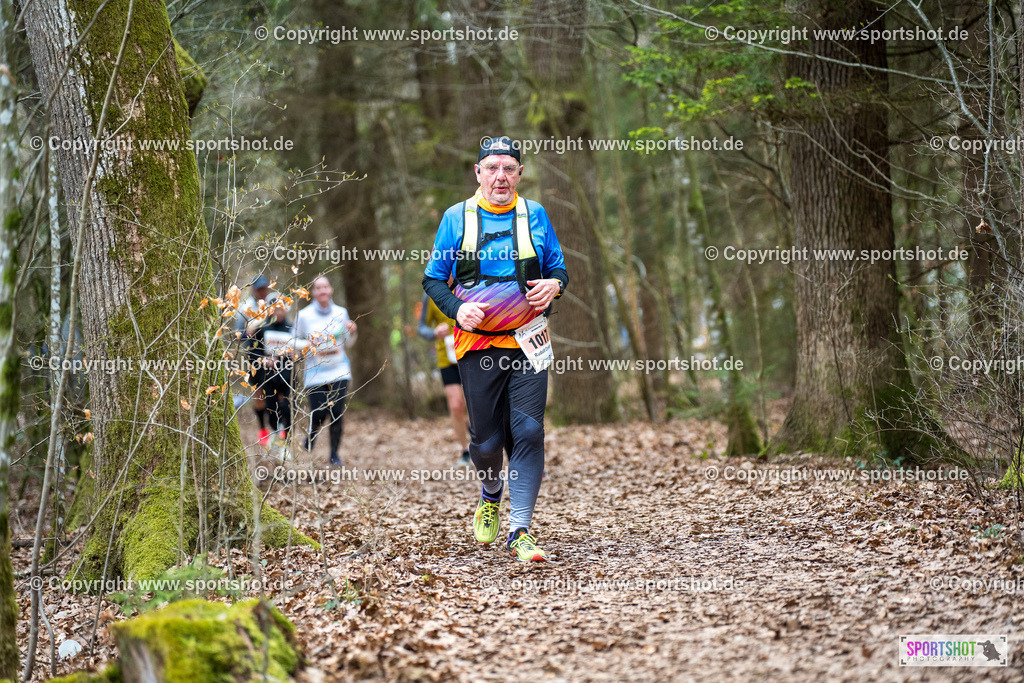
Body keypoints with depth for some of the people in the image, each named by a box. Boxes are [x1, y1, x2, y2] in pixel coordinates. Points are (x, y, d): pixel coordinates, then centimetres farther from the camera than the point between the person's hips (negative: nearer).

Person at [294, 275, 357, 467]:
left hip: (339, 370, 2)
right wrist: (309, 346, -15)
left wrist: (351, 332, -3)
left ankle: (334, 454, 10)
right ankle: (311, 435, 29)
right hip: (316, 371, -2)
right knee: (318, 414, -6)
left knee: (336, 412, -5)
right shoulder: (304, 315, -2)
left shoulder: (341, 313, 6)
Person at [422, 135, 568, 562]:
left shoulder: (535, 215, 7)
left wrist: (554, 285, -9)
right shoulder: (457, 218, 3)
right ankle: (490, 495, 38)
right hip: (479, 343, 0)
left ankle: (519, 532, -8)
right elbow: (433, 279, 8)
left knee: (528, 431, -12)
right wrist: (457, 309, -12)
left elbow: (559, 270, 15)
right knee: (487, 439, 4)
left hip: (527, 341, 0)